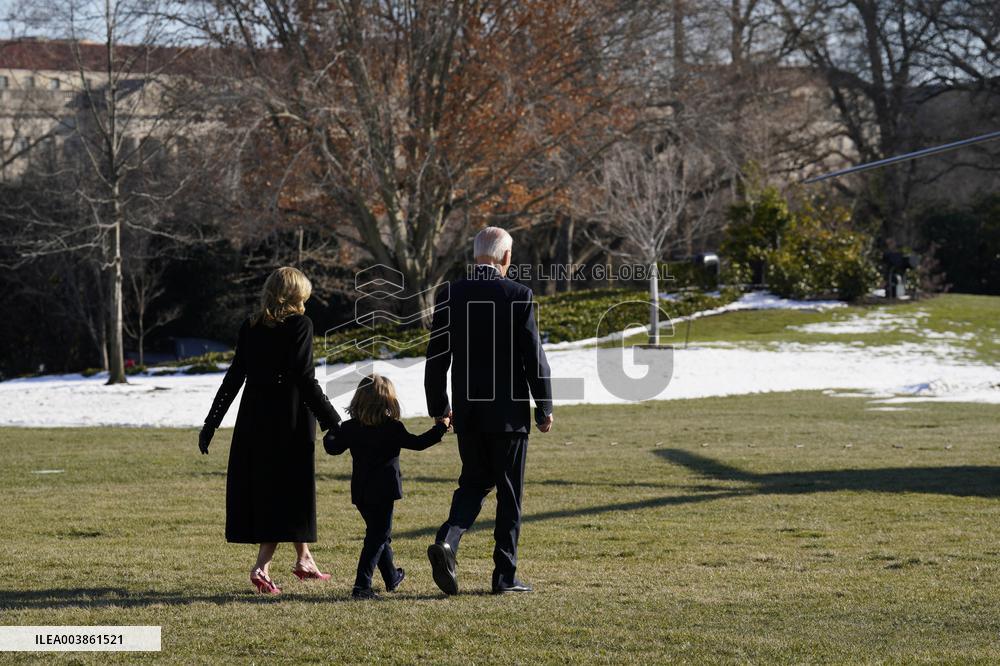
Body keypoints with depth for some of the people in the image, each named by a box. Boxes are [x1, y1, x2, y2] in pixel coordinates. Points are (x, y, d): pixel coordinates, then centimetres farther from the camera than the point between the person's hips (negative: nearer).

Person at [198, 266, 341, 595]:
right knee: (287, 491, 1)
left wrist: (211, 424, 10)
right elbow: (305, 380, -15)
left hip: (253, 419, 6)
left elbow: (233, 378, 5)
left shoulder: (250, 328, 6)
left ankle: (304, 559, 27)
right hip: (290, 420, -5)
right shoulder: (299, 325, -8)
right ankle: (262, 566, -10)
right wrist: (332, 421, -12)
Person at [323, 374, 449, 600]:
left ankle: (392, 578, 38)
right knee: (377, 537, -3)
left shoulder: (350, 428, 0)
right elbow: (417, 443, -8)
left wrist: (331, 432, 27)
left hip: (360, 492, 6)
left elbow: (333, 447, 5)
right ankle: (362, 585, -15)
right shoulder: (392, 428, -11)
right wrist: (440, 427, 3)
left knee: (379, 534, 21)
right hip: (383, 491, -6)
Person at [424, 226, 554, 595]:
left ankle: (447, 540, -9)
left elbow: (436, 357, 4)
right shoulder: (518, 295, -10)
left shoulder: (449, 295, 0)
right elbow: (533, 356, -8)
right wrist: (544, 408, 1)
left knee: (473, 482, 17)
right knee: (509, 491, 6)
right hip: (508, 412, -3)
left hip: (467, 412, 3)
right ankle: (505, 575, 8)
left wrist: (439, 408, 14)